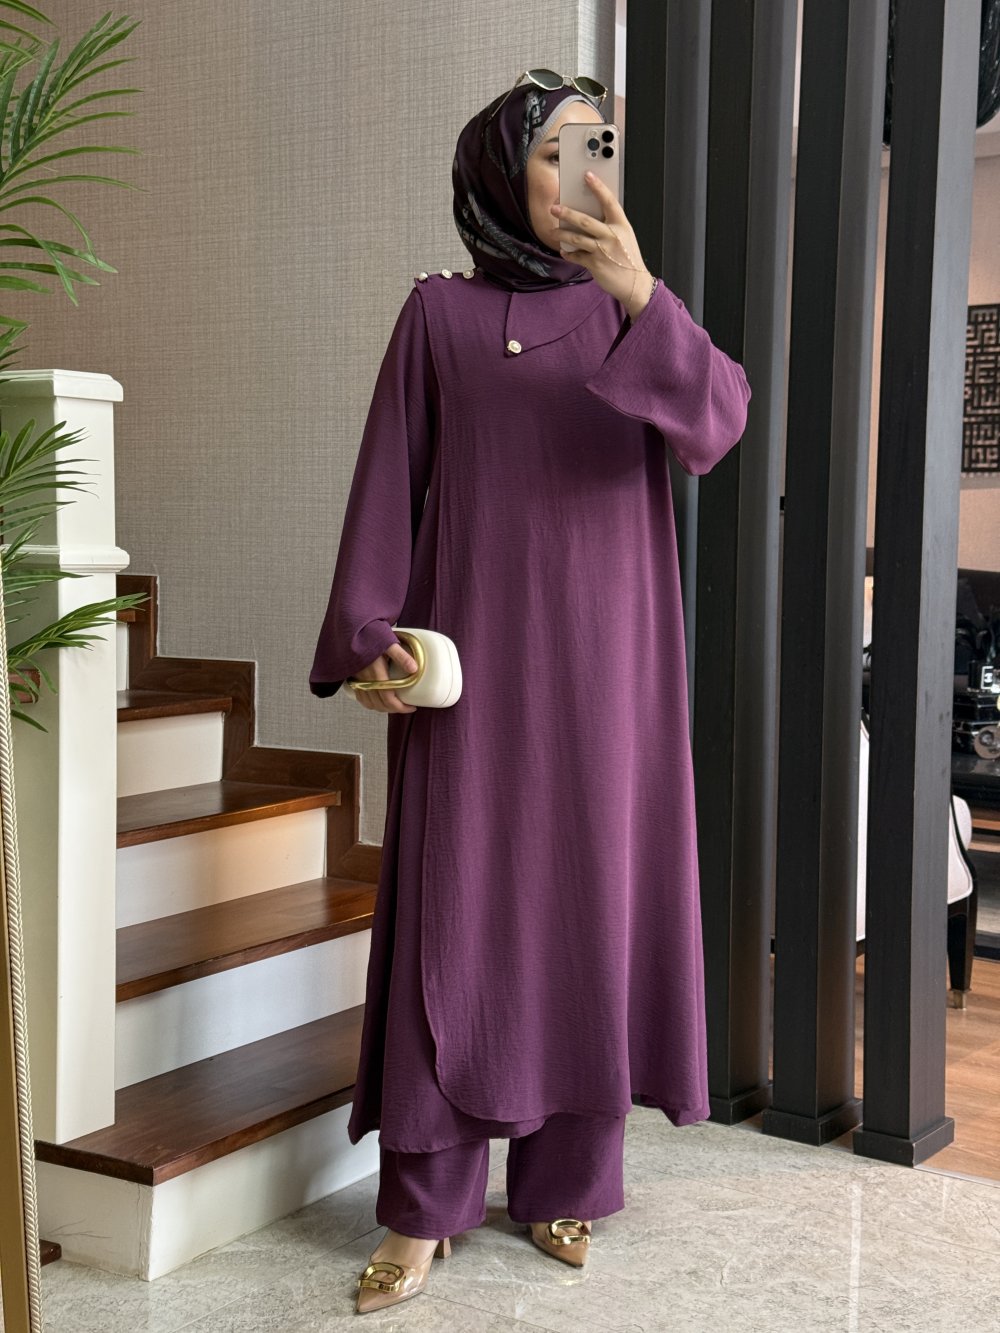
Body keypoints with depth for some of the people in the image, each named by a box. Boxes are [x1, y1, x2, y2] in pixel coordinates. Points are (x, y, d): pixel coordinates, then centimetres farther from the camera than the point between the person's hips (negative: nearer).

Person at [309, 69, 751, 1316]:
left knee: (587, 896, 4)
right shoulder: (439, 312, 6)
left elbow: (717, 421, -9)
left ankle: (564, 1181, 16)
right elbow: (390, 480, 1)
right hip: (473, 655, -2)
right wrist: (368, 635, -10)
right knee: (456, 906, -4)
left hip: (604, 658, 2)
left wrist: (642, 296, -24)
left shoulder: (634, 313, 10)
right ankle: (424, 1206, 3)